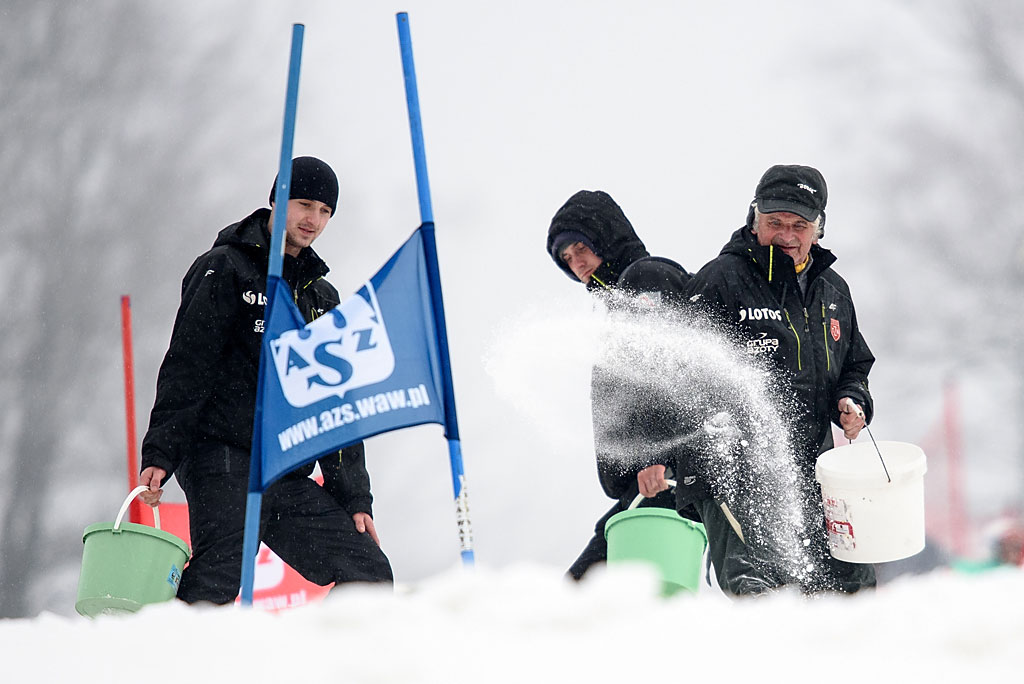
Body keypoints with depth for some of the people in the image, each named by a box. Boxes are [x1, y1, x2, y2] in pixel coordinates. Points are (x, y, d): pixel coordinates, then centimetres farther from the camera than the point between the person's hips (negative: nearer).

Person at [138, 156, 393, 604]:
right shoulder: (225, 271, 2)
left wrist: (355, 499, 15)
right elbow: (185, 367, -7)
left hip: (289, 481, 7)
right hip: (223, 461, -7)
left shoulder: (322, 298, 22)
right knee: (217, 580, -25)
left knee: (370, 573, -2)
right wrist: (160, 454, -17)